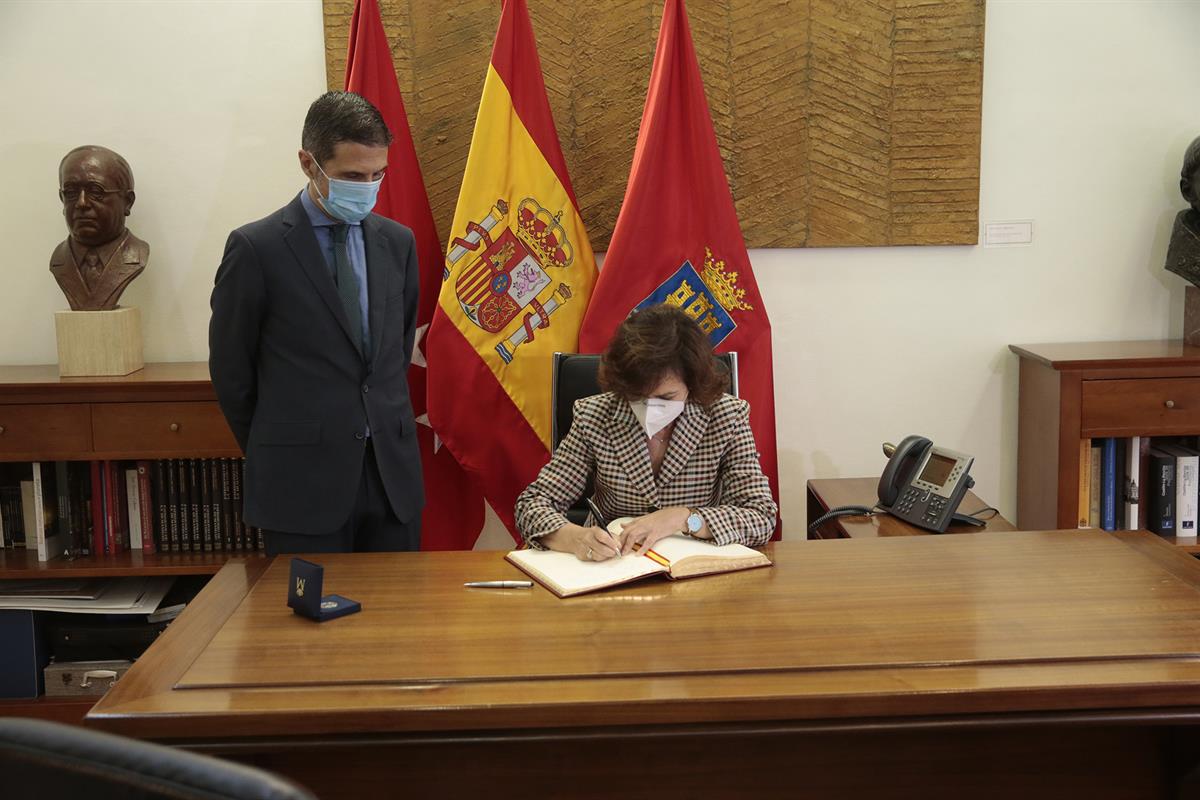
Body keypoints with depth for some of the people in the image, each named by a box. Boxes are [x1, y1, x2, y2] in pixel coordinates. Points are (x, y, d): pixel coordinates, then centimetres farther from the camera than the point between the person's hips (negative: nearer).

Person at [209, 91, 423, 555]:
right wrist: (271, 457, 8)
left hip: (392, 474, 4)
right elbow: (230, 370, 0)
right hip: (303, 481, -4)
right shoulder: (256, 248, -7)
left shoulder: (397, 242, 8)